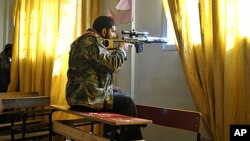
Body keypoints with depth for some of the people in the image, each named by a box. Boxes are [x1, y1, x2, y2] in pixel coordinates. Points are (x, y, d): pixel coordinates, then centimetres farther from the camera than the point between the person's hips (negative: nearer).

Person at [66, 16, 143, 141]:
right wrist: (122, 49, -5)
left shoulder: (89, 40, 17)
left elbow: (106, 64, 21)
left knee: (118, 93, 21)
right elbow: (112, 64, -23)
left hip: (82, 94, 10)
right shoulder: (90, 41, -16)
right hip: (86, 97, -10)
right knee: (126, 102, -2)